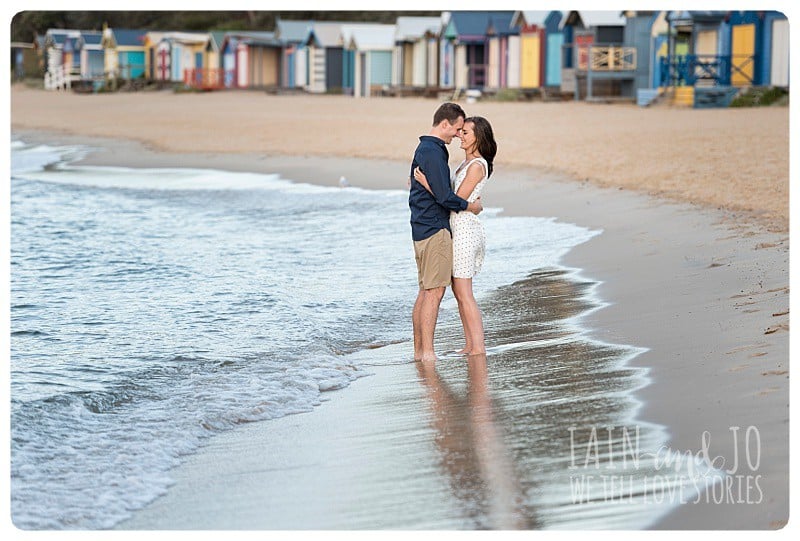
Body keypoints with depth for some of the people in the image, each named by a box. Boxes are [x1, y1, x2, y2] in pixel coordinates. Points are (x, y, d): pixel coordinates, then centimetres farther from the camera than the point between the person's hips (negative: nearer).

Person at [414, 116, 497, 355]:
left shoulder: (477, 166, -16)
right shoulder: (466, 163, 14)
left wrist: (427, 184, -20)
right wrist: (423, 183, 17)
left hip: (464, 230, -10)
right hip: (460, 230, 10)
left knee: (464, 294, -7)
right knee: (459, 291, 13)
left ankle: (478, 348, -4)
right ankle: (470, 345, 17)